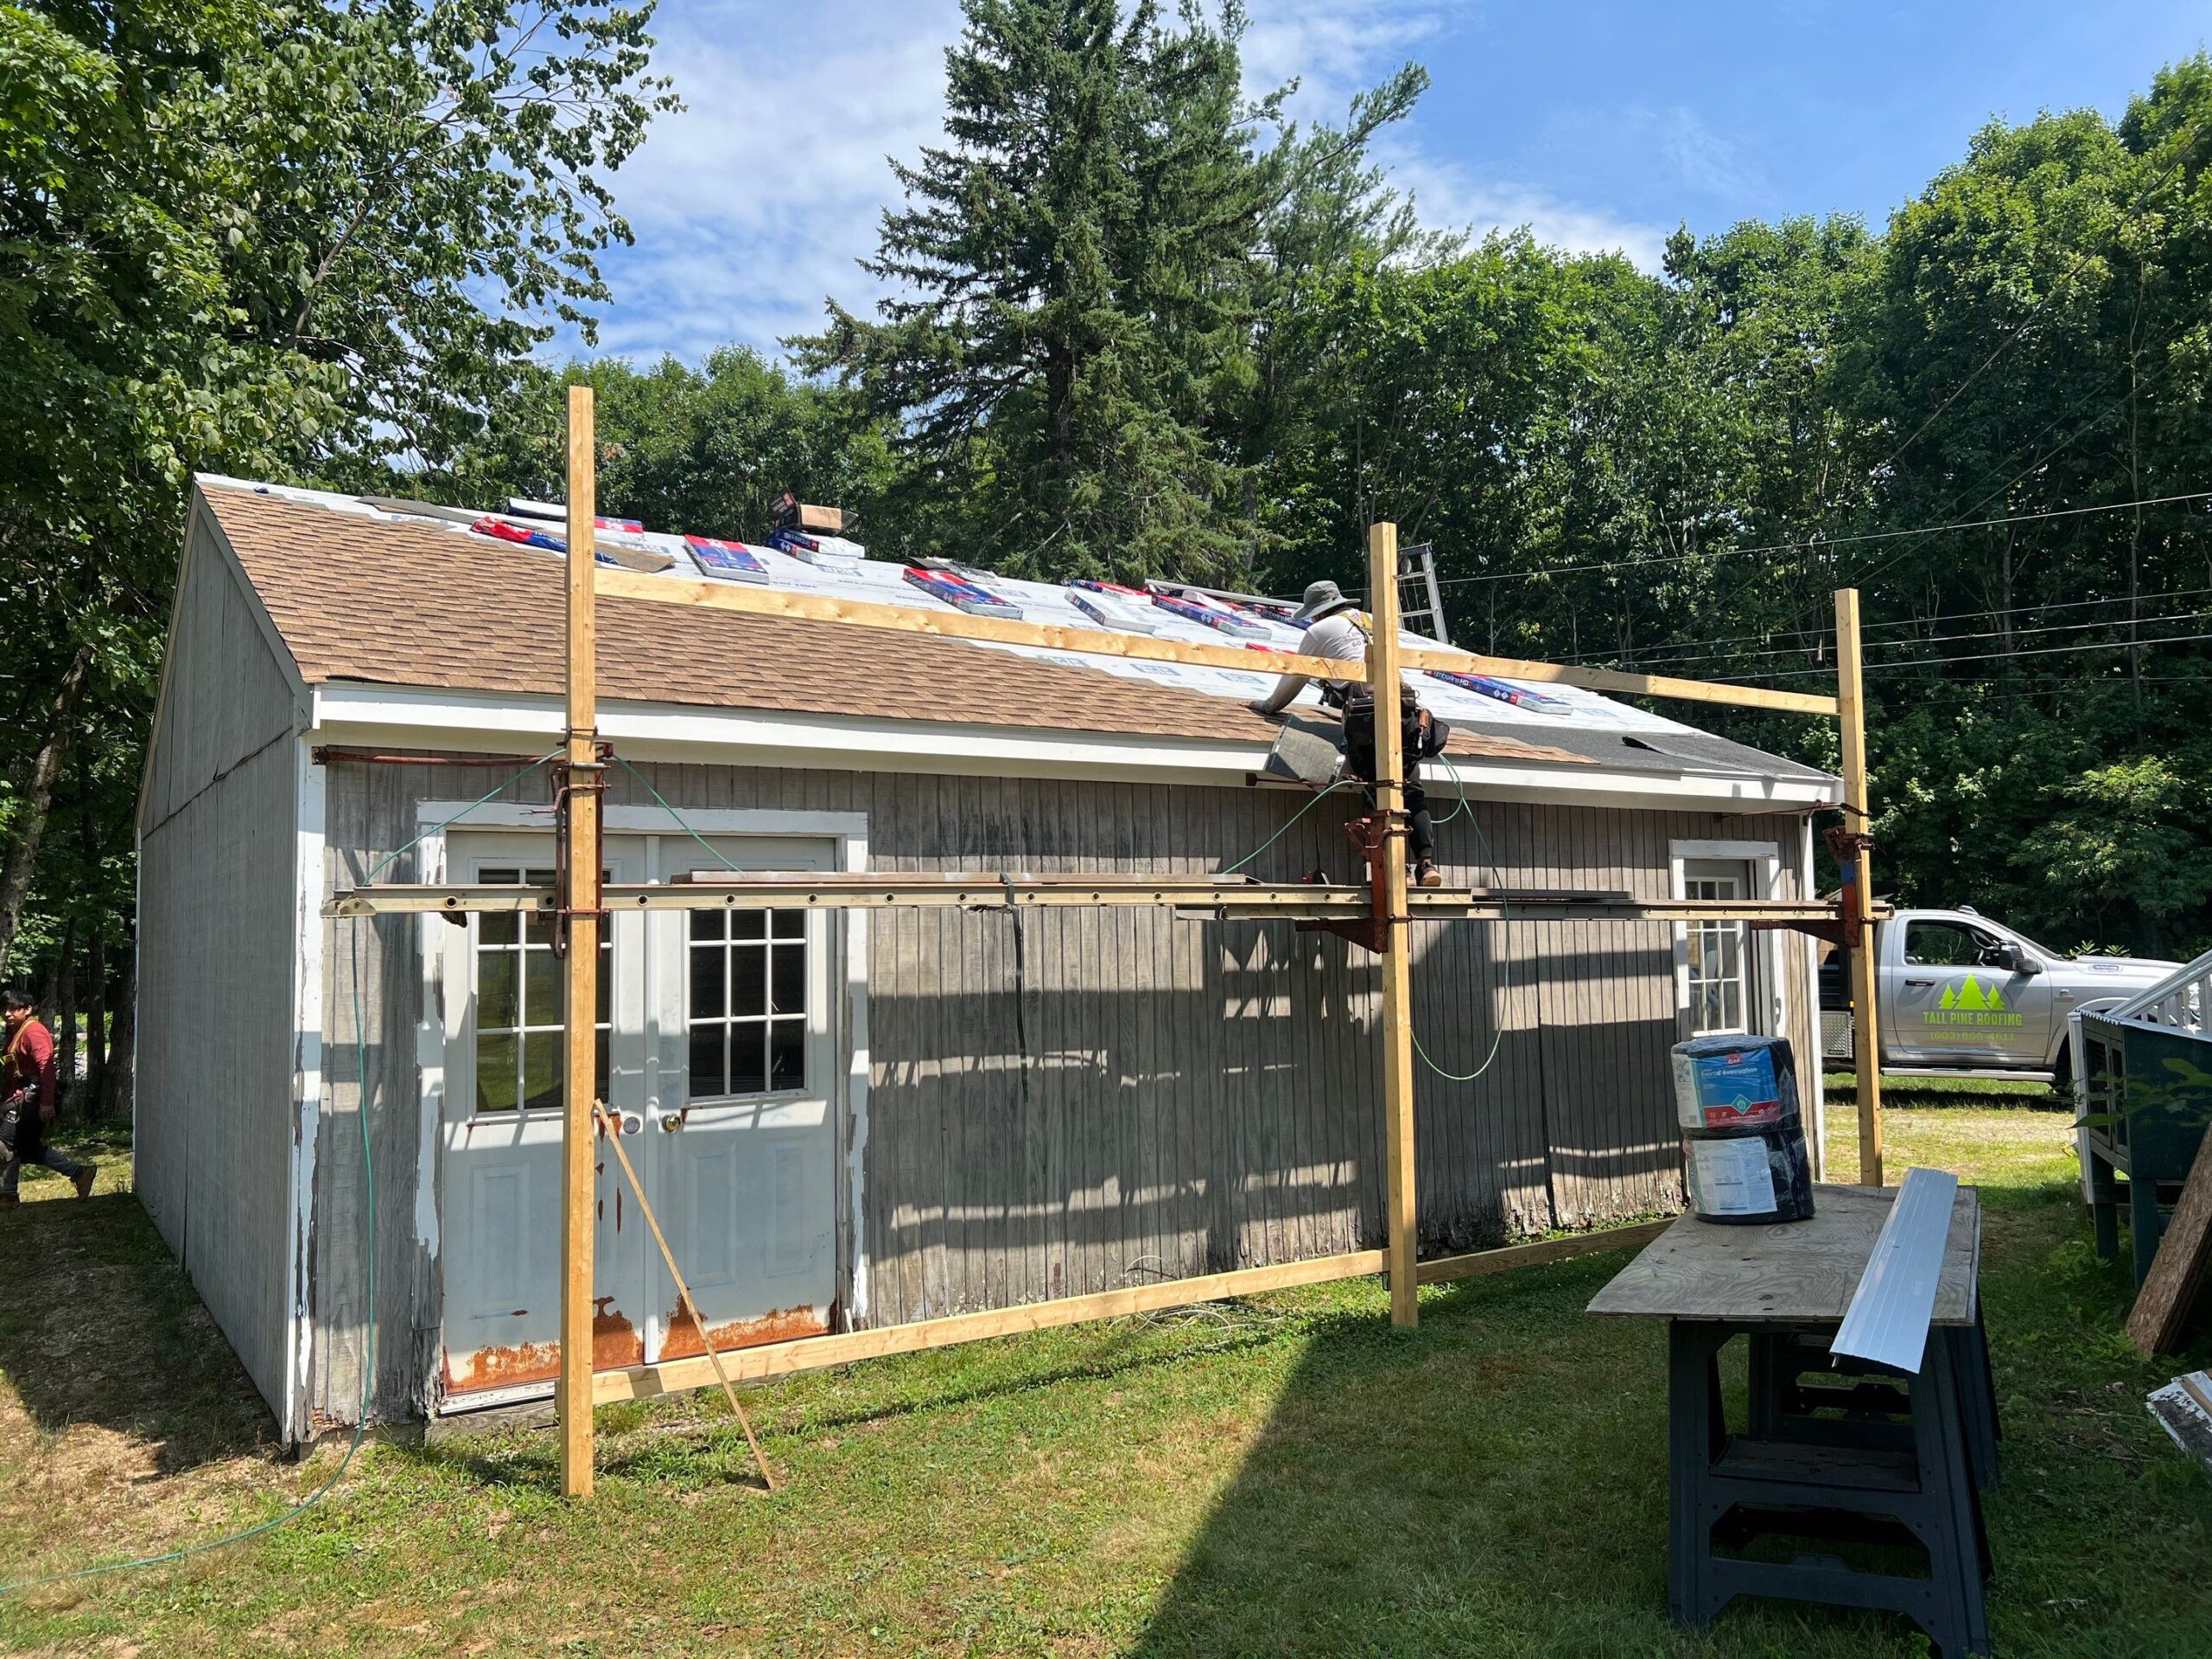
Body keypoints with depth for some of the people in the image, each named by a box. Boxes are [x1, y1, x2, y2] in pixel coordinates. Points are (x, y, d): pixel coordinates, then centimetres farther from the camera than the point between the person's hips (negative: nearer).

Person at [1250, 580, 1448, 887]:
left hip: (1365, 711, -5)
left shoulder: (1319, 631, 16)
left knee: (1379, 794, -5)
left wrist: (1269, 705, 43)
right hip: (1403, 707, 5)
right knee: (1412, 793, 3)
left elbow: (1294, 679, 24)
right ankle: (1427, 862, -11)